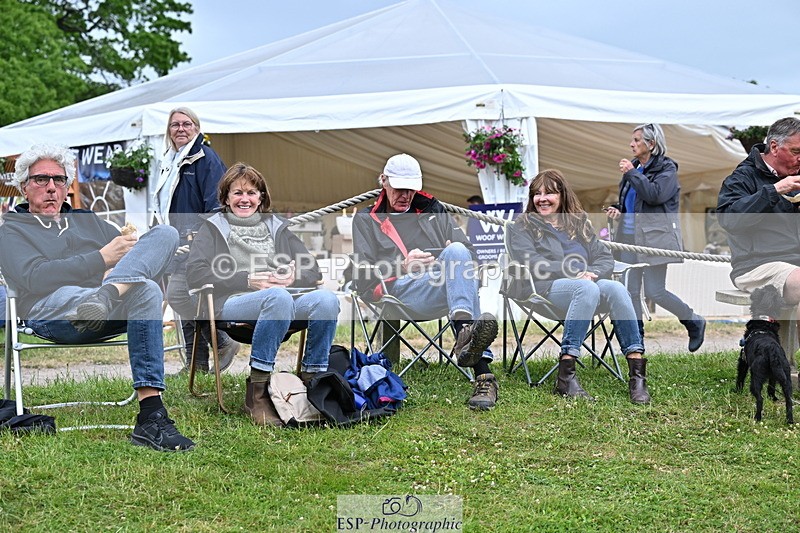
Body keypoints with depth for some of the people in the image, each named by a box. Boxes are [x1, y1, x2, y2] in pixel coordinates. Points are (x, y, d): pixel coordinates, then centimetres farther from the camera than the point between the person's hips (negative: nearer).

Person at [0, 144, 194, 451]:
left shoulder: (88, 221, 36)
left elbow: (133, 249, 21)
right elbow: (35, 278, -3)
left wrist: (116, 271, -5)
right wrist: (102, 259, -7)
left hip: (112, 316, 5)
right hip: (52, 310, -5)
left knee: (165, 233, -18)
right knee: (146, 290, -35)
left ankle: (107, 295, -44)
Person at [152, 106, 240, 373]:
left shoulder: (206, 158, -9)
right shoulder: (170, 161, 17)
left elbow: (215, 203, -15)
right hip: (179, 243, 9)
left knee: (177, 295, -16)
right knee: (185, 299, 8)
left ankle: (224, 342, -2)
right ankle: (197, 362, 15)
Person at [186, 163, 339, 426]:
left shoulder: (277, 227, 29)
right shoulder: (213, 228, 19)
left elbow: (313, 269, 18)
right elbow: (195, 274, 0)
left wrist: (294, 277, -6)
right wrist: (249, 280, -9)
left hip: (283, 303, 4)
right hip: (233, 304, -4)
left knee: (326, 298, -29)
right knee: (278, 297, -39)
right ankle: (257, 393, -36)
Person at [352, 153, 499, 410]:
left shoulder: (433, 209, 32)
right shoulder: (366, 220, 24)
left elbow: (471, 255, 23)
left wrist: (458, 256, -3)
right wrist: (402, 266, -10)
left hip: (448, 282, 3)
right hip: (402, 290, -3)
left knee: (457, 252, -34)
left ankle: (465, 333, -59)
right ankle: (482, 374, -56)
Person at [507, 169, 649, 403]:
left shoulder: (579, 221, 26)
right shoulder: (522, 227, 13)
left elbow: (606, 258, 16)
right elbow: (532, 264, -5)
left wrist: (592, 272, -9)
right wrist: (575, 273, -14)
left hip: (587, 283, 4)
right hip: (545, 288, -4)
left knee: (616, 288, -29)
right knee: (587, 289, -36)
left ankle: (637, 372, -37)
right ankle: (566, 376, -44)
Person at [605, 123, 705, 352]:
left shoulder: (667, 168, -5)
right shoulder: (634, 167, 14)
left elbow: (656, 194, -22)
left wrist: (632, 174, -17)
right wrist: (617, 210, 4)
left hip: (655, 238, -7)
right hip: (631, 237, 7)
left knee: (654, 292, -7)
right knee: (632, 291, 5)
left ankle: (694, 322, 15)